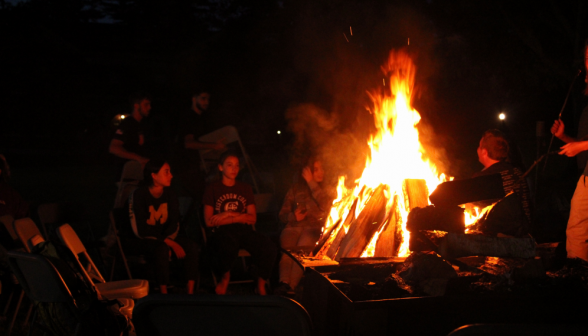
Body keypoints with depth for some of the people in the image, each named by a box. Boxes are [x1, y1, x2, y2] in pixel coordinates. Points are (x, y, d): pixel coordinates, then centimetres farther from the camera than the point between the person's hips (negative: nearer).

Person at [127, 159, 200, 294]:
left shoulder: (169, 194, -1)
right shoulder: (139, 196, -18)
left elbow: (174, 223, 2)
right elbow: (141, 231, -22)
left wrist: (166, 241, -18)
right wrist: (169, 243, -26)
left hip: (163, 237, 6)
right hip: (140, 241, -5)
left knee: (191, 246, -20)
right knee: (162, 249, -37)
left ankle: (190, 292, -17)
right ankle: (164, 293, -25)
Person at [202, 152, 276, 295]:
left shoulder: (245, 188, 20)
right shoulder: (213, 189, 10)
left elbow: (252, 218, 11)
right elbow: (209, 222, 0)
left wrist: (229, 215, -3)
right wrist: (240, 217, 1)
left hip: (244, 230, 3)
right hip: (222, 232, -3)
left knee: (269, 248, -29)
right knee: (230, 246, -41)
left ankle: (261, 284, -3)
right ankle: (225, 276, -6)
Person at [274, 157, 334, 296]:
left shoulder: (326, 191, 20)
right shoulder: (295, 189, 21)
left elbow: (324, 206, -4)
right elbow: (283, 215, 18)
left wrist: (311, 183, -1)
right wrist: (293, 216, -6)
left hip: (313, 227, -1)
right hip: (293, 227, 1)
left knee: (302, 248, -35)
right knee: (287, 247, -33)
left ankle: (291, 285, -46)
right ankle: (284, 282, -49)